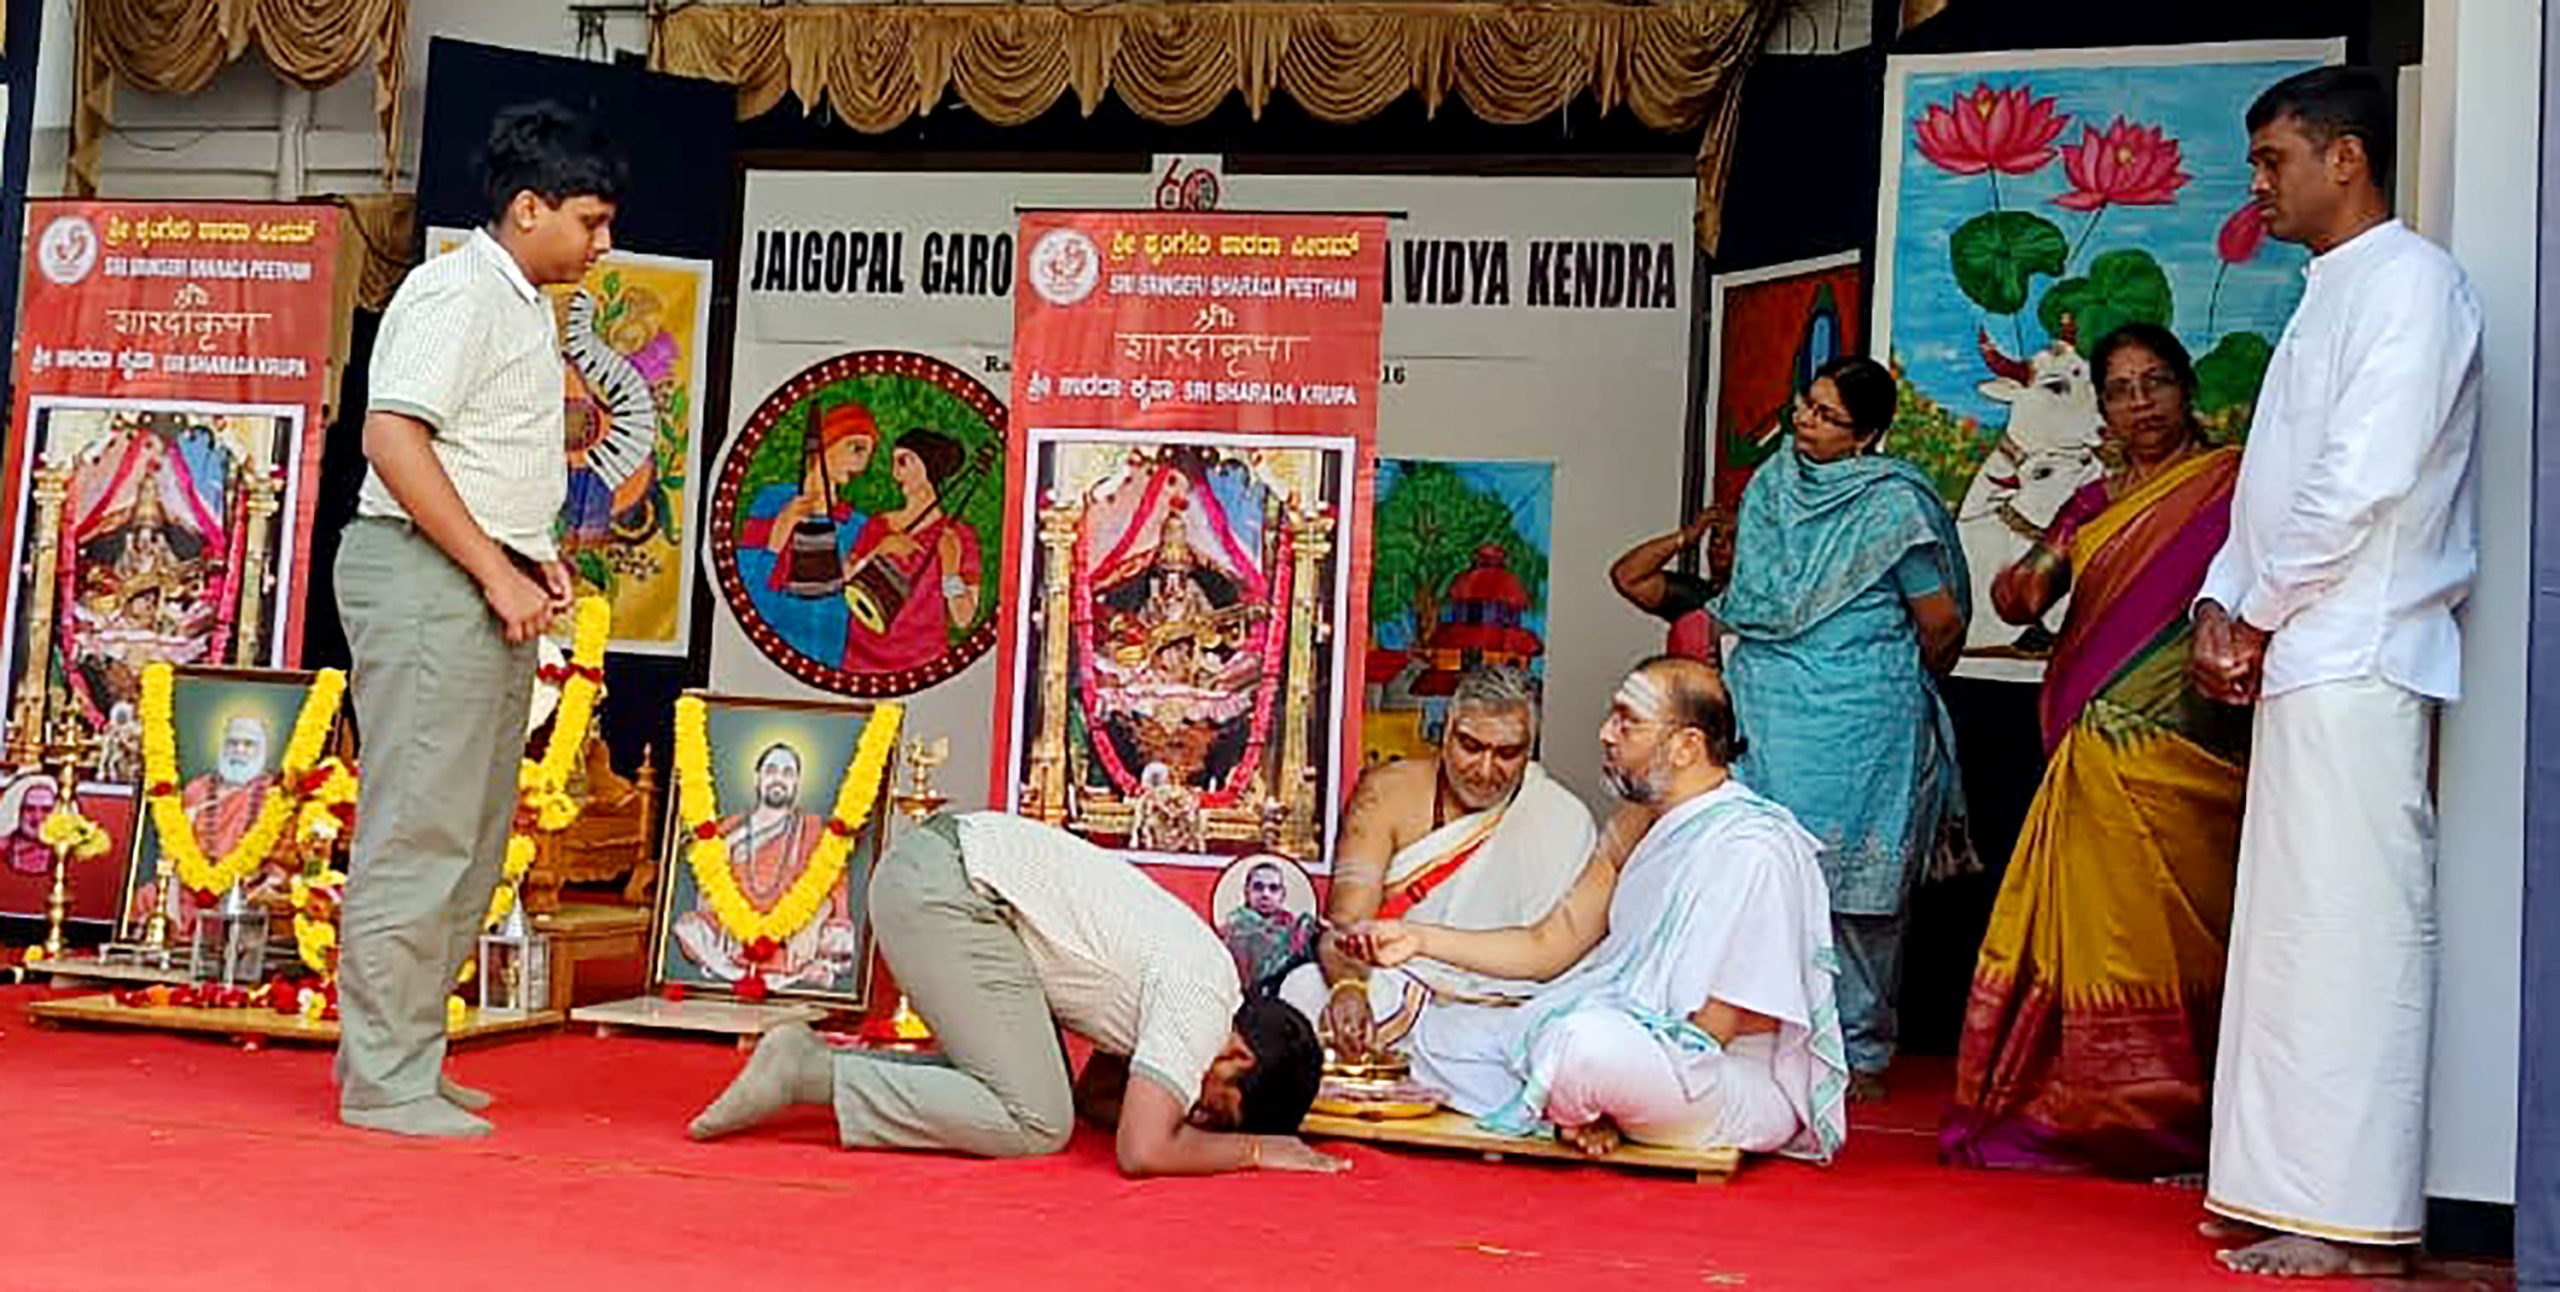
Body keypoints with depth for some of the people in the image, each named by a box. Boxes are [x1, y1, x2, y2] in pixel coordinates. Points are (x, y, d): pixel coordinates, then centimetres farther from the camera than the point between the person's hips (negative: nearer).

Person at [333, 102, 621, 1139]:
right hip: (428, 581, -10)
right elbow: (392, 439, -20)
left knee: (470, 841, 12)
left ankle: (403, 1056, 20)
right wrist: (499, 572, -19)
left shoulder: (522, 306, 20)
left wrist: (533, 555, 12)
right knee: (420, 836, -9)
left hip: (485, 588, 10)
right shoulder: (458, 292, -10)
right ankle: (381, 1082, -4)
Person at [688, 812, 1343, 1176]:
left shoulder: (1199, 973, 14)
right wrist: (1254, 1148, -6)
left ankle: (817, 1059, 8)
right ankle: (810, 1073, -8)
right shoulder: (1200, 999, -13)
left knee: (1030, 1082, 11)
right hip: (944, 889, -10)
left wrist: (1191, 1122, 7)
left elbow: (1094, 1094, 22)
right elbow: (1142, 1152, -21)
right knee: (1036, 1123, -10)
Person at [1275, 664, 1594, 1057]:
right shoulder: (1388, 793, -2)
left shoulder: (1562, 824, -5)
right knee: (1304, 988, -29)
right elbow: (1345, 923, -12)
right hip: (1378, 985, 1)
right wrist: (1349, 987, -36)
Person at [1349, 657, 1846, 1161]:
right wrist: (1420, 939, 5)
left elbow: (1742, 1019, -19)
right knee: (1435, 1031, 7)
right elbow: (1550, 944, 14)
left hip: (1752, 1086, -9)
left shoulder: (1753, 849, -19)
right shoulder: (1637, 825, 10)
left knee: (1589, 1040, -39)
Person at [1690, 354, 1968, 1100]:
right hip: (1761, 710, 5)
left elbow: (1943, 624, -2)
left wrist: (1899, 693, 12)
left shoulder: (1893, 505, -8)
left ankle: (1861, 1053, 11)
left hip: (1859, 725, -5)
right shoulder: (1773, 484, 9)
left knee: (1854, 890, 0)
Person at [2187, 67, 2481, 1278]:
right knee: (2293, 929, 10)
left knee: (2342, 930, -9)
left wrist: (2257, 615, -9)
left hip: (2355, 664, -9)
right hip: (2300, 662, 9)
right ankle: (2293, 1189, 17)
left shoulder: (2409, 281, -7)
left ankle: (2350, 1219, -6)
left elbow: (2367, 484, -17)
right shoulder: (2328, 297, 22)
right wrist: (2222, 605, 7)